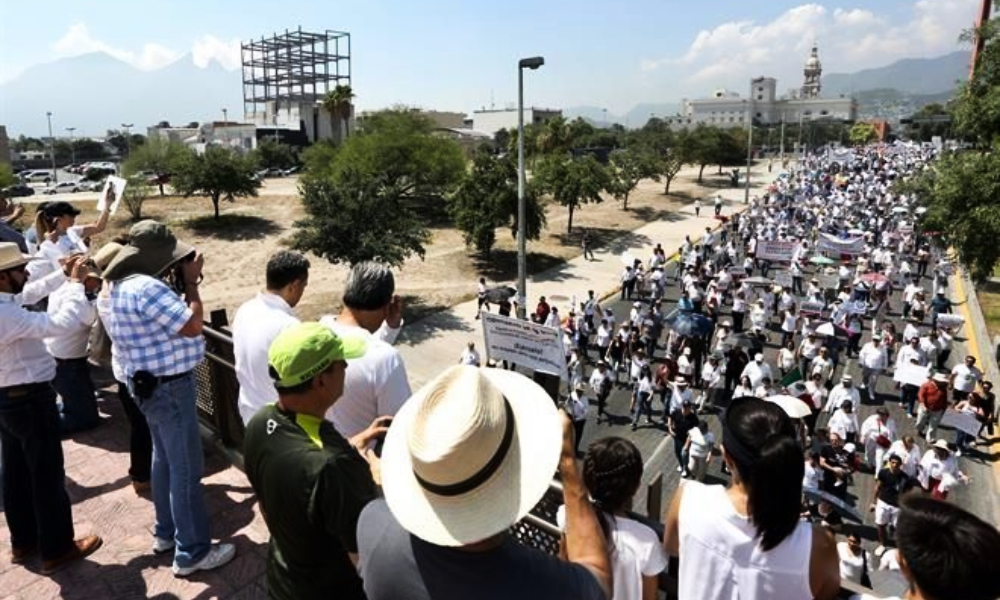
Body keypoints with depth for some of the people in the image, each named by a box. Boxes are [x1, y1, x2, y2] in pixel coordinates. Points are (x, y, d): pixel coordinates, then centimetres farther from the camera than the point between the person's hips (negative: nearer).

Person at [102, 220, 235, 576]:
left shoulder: (126, 284, 8)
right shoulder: (147, 288, -25)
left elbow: (172, 316, 13)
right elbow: (191, 324, -25)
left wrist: (181, 284, 2)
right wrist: (190, 283, -14)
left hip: (151, 384, 11)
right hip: (169, 387, -11)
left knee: (165, 460, 22)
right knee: (187, 468, -1)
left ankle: (166, 532, 37)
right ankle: (192, 553, 9)